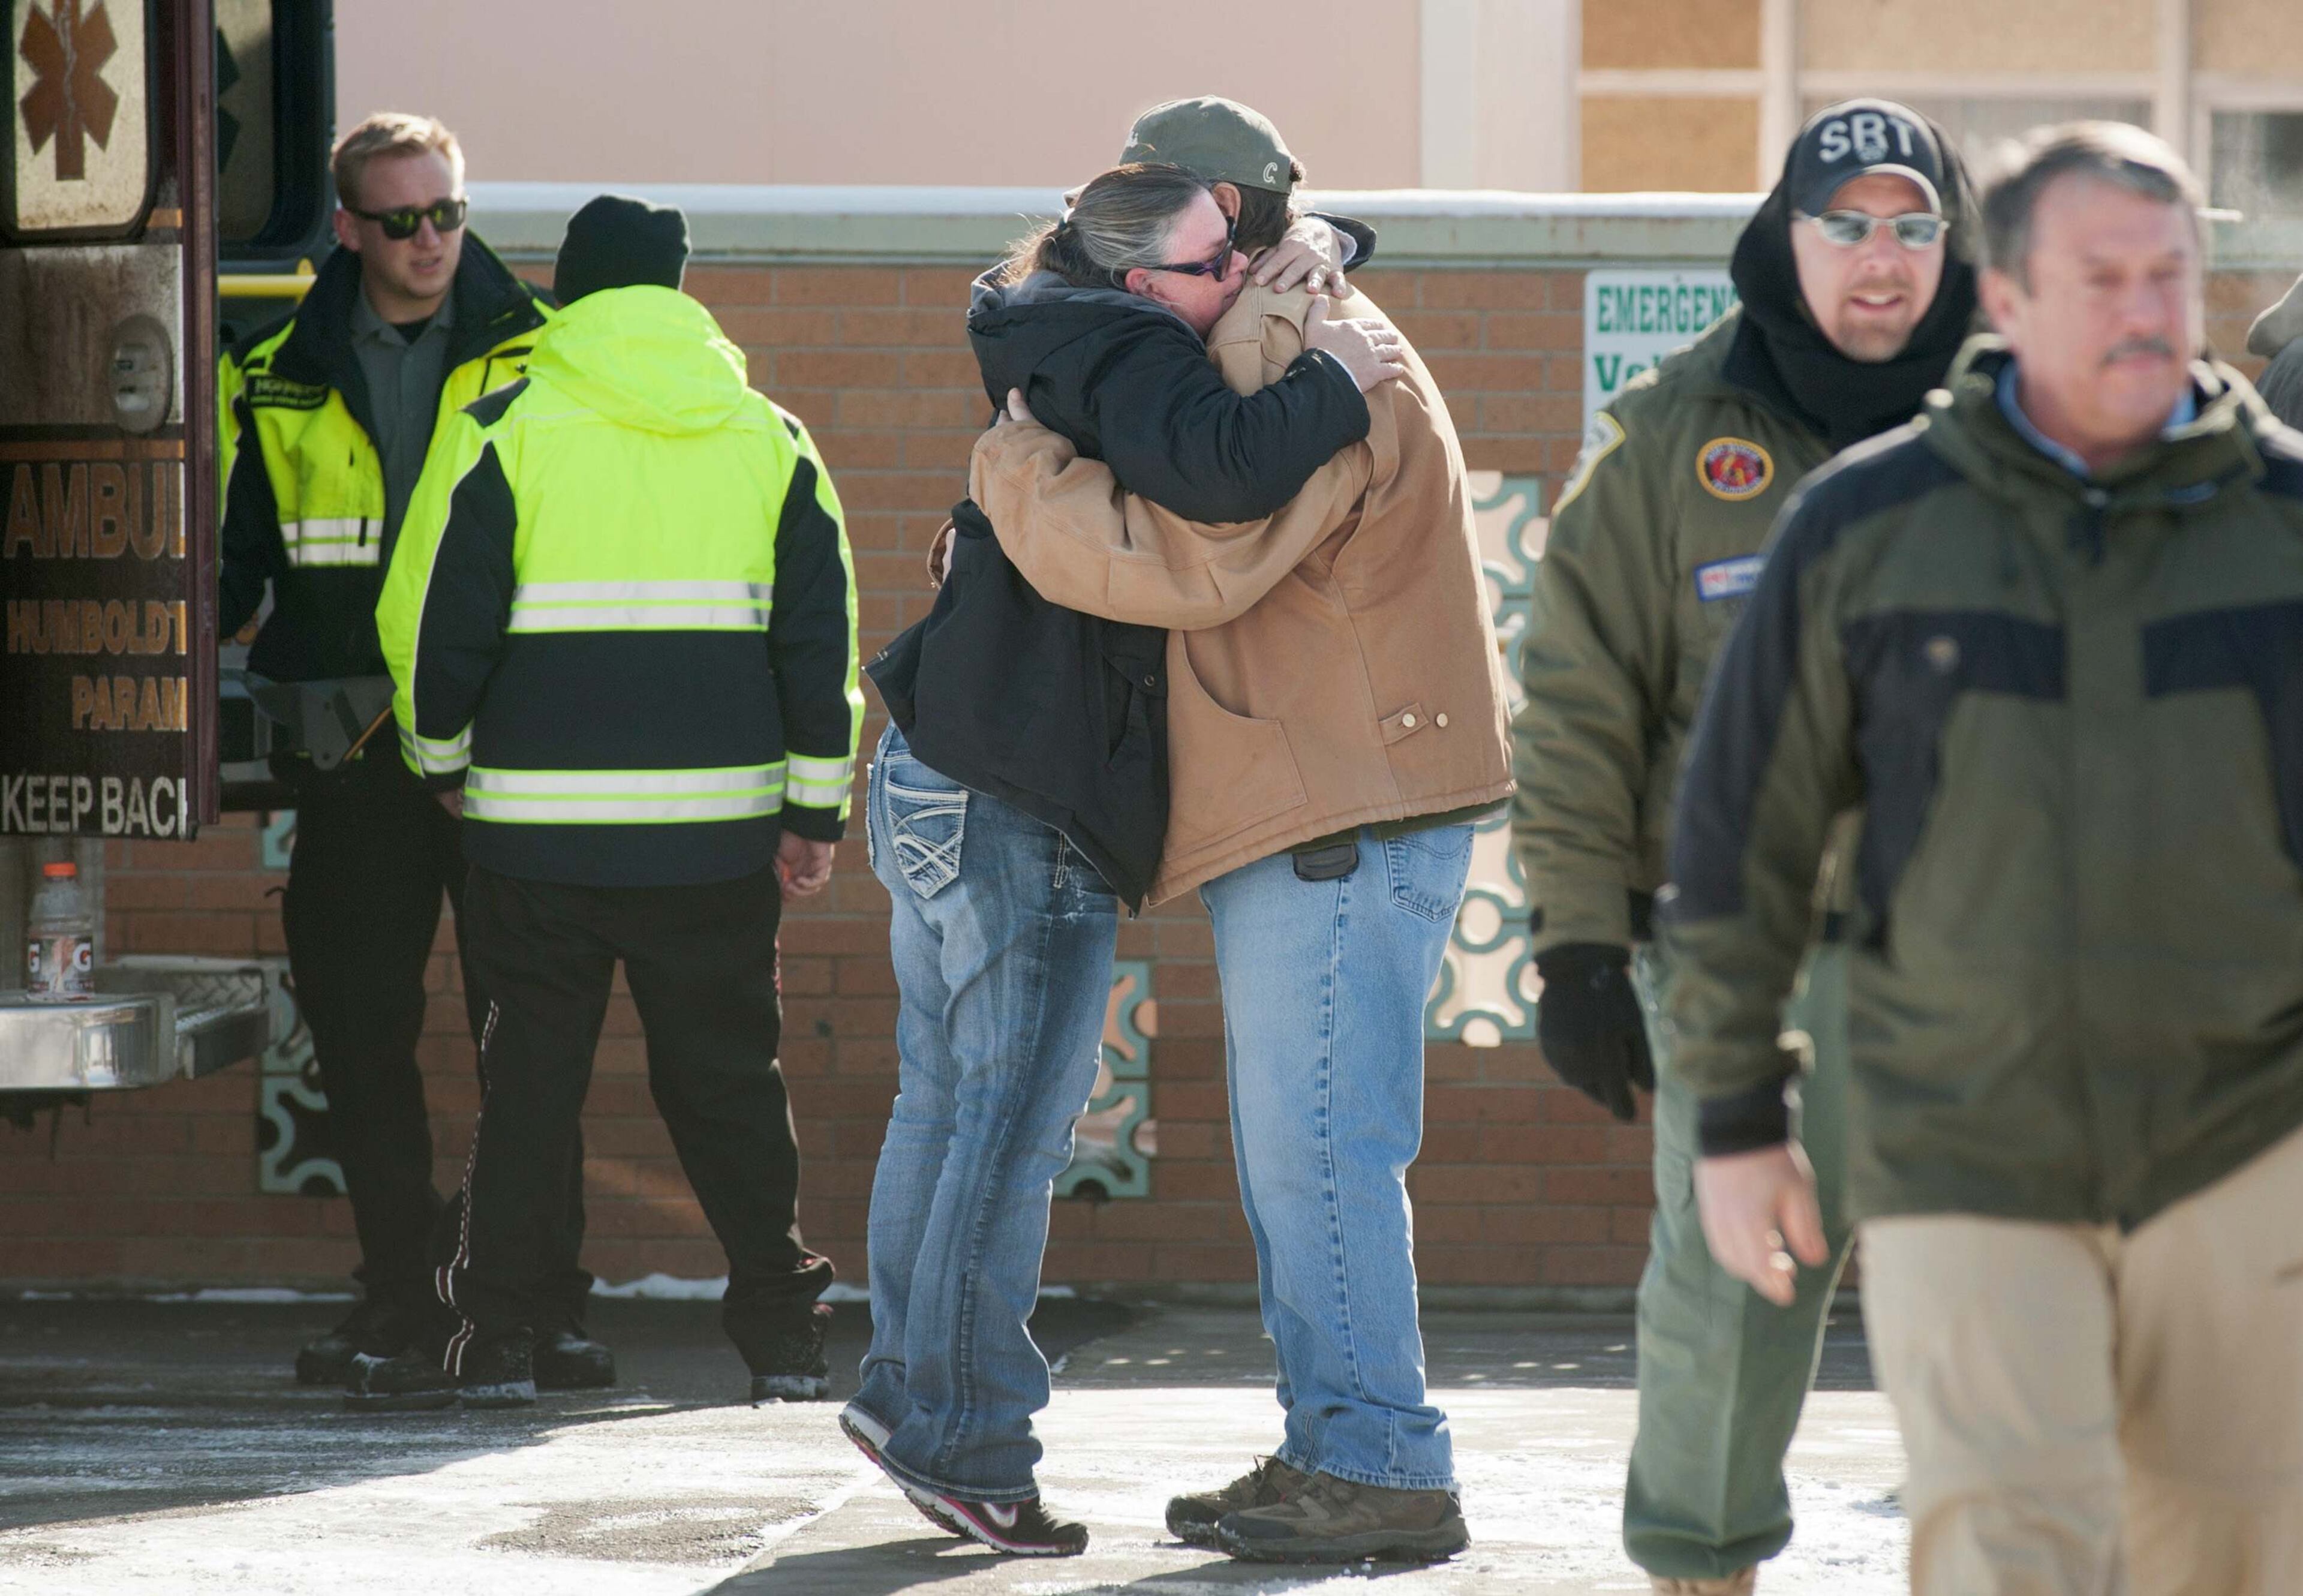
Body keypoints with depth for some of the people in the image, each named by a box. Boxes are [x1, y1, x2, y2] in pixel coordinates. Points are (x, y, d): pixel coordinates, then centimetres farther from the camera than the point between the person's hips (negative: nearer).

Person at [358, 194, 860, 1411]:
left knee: (530, 1073, 5)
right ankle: (784, 1334, 10)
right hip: (720, 821, 2)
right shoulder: (769, 439, 7)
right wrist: (817, 810, 13)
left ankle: (494, 1339, 5)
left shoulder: (503, 430, -2)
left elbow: (435, 621, -3)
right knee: (727, 1072, 10)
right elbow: (821, 638, 7)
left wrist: (439, 757, 14)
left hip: (544, 815, -2)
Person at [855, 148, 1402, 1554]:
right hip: (1021, 806, -10)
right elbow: (1223, 465, -33)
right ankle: (964, 1436, -3)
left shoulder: (1067, 354, 14)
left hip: (939, 784, 10)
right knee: (1014, 1123, -6)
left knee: (947, 1100, 15)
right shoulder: (1126, 358, -15)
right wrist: (1338, 382, -18)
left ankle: (908, 1386, 22)